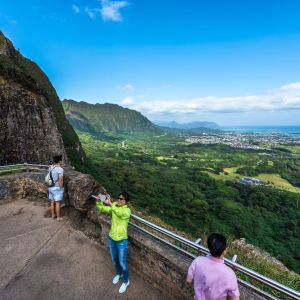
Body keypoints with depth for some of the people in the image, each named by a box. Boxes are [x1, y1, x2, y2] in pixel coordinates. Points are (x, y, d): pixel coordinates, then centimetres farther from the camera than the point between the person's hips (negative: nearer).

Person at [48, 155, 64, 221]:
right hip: (57, 188, -8)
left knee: (52, 202, 17)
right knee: (58, 203, 1)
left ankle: (53, 215, 29)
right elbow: (60, 180, -24)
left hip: (51, 187, 8)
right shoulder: (60, 169, -19)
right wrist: (61, 188, -15)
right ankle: (58, 217, 9)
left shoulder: (50, 167, 5)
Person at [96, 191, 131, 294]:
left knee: (122, 262, 12)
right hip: (112, 239, 6)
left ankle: (126, 281, 38)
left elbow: (120, 213, -44)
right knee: (114, 260, 26)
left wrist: (110, 203, -50)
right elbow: (101, 209, -11)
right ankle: (118, 274, 54)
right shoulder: (114, 207, -5)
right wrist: (98, 201, -30)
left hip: (122, 241, -6)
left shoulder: (127, 210, -22)